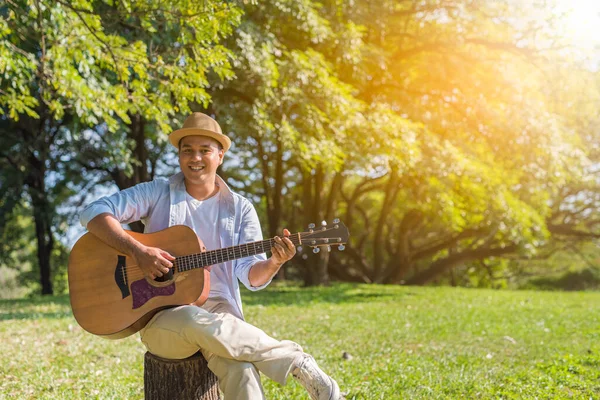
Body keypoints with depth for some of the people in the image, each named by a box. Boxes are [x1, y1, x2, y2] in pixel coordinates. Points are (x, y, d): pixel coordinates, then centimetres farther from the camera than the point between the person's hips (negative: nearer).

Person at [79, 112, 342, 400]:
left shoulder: (240, 209, 9)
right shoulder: (157, 194, 5)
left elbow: (251, 275, 1)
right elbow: (94, 213, -4)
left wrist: (274, 263, -23)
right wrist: (138, 251, -18)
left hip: (218, 310, 0)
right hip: (162, 314, 0)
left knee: (240, 369, -37)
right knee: (195, 320, -38)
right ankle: (297, 362, -22)